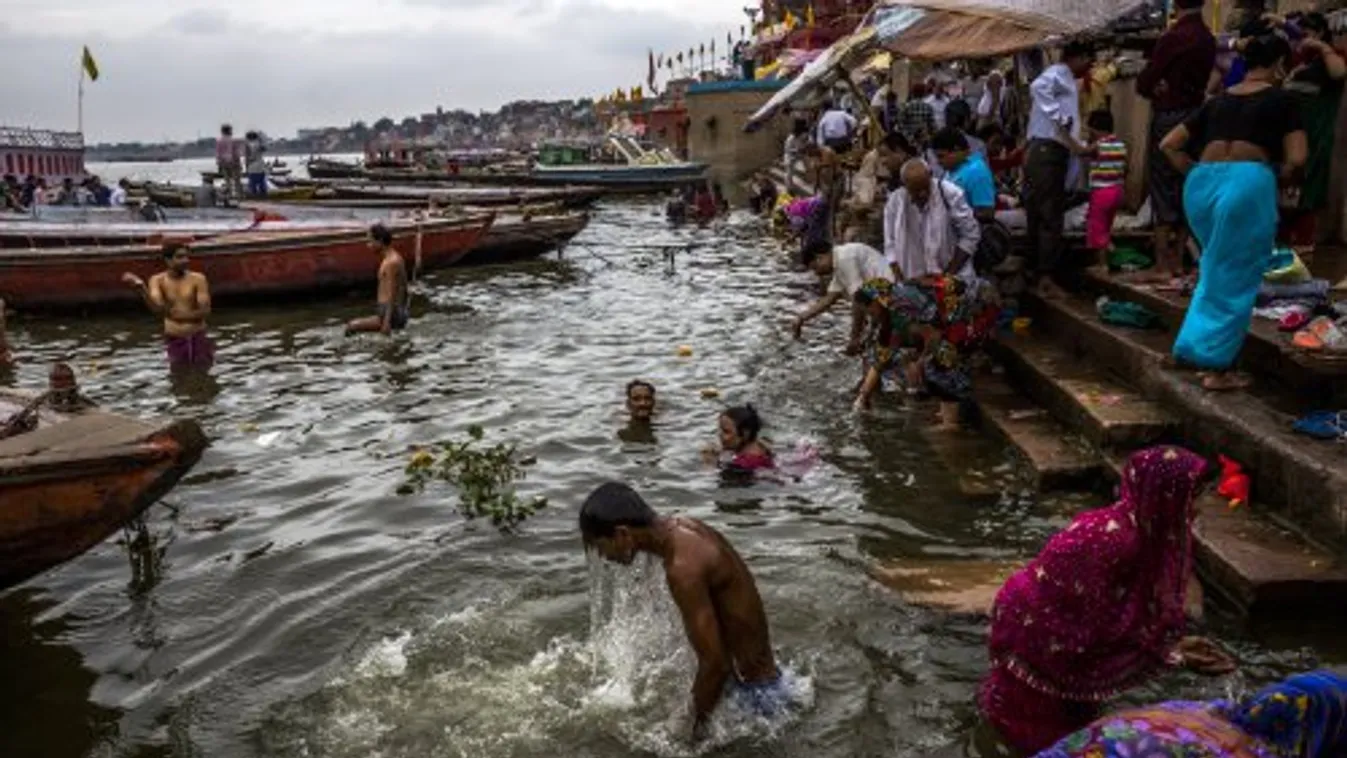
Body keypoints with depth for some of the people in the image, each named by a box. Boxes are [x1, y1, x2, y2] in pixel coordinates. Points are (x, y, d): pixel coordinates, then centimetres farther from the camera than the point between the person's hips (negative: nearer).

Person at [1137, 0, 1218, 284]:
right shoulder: (1208, 39, 10)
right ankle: (1178, 260, 13)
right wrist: (1168, 88, 3)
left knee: (1162, 189, -4)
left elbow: (1143, 83, -12)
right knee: (1186, 189, 9)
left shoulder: (1173, 37, -14)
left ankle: (1162, 264, -5)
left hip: (1168, 118, -7)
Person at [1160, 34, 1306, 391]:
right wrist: (1276, 181, 17)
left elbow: (1169, 145, 22)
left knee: (1216, 271, 23)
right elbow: (1296, 159, -1)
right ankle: (1218, 368, 8)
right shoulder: (1282, 99, 8)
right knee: (1236, 277, 4)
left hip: (1202, 183, 5)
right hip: (1248, 182, -5)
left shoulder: (1218, 101, 22)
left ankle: (1197, 346, 21)